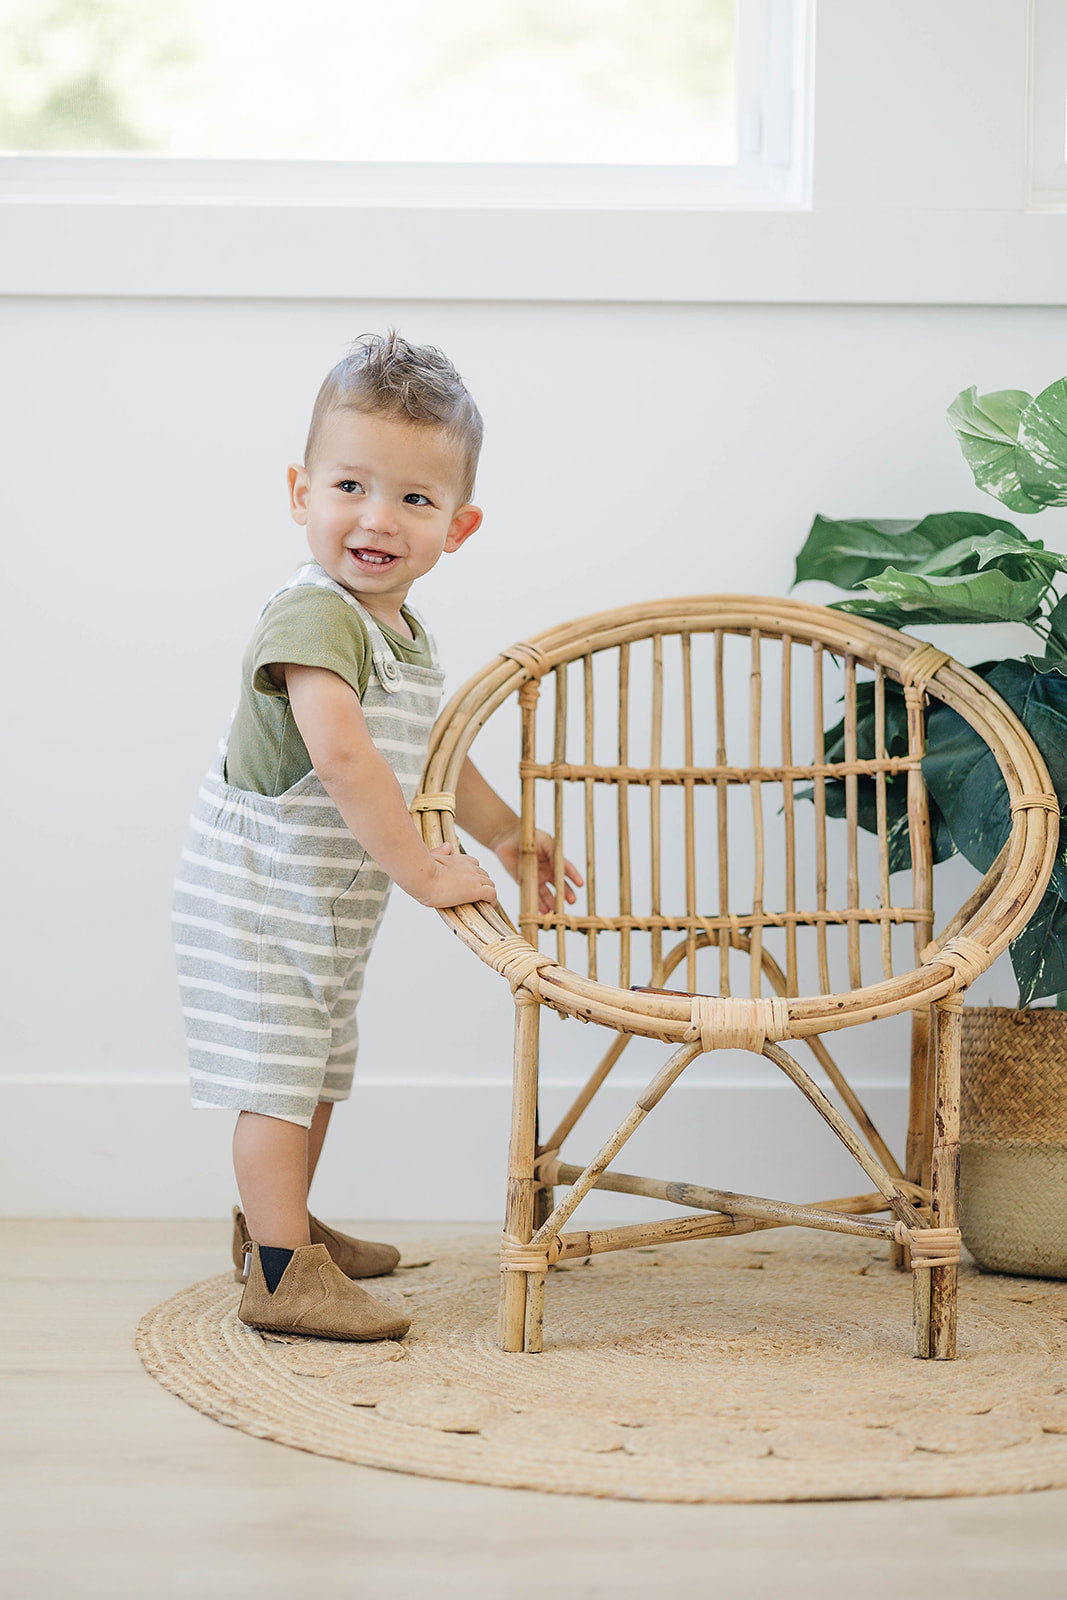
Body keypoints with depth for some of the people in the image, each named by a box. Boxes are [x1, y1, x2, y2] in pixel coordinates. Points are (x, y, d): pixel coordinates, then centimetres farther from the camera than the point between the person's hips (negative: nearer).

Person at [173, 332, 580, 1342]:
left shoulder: (404, 635, 6)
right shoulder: (313, 617, -25)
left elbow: (423, 753, 23)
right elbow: (341, 752, -36)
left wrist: (504, 833, 25)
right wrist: (423, 870, -32)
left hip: (330, 908, 10)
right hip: (256, 899, -10)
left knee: (314, 1072, 22)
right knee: (276, 1079, -6)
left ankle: (278, 1224, 39)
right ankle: (280, 1274, -1)